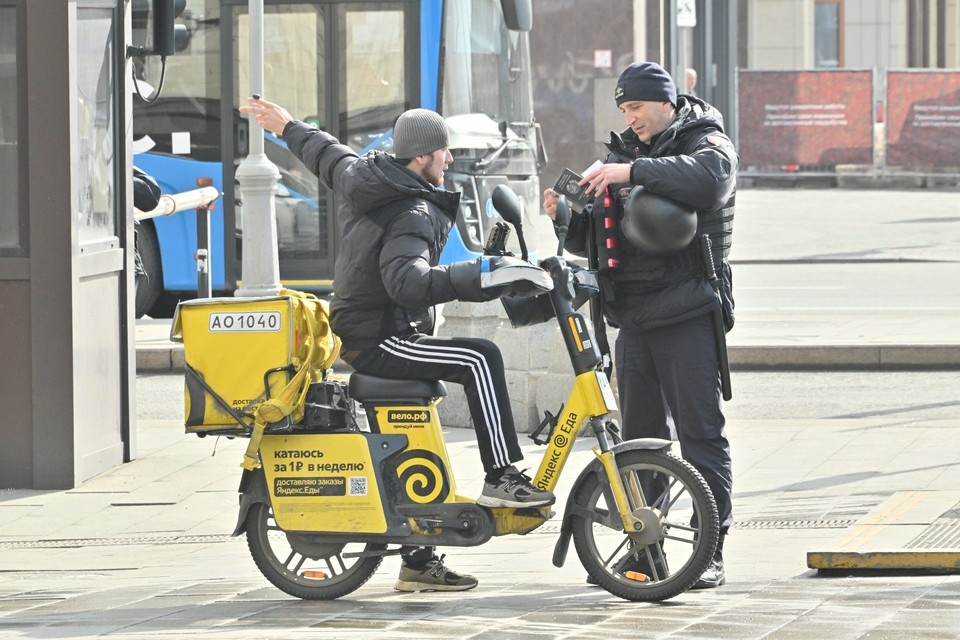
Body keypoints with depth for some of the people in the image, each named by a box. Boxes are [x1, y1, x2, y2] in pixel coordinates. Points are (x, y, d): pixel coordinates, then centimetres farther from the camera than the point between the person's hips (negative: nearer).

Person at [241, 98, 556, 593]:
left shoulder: (363, 176, 7)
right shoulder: (413, 215, -21)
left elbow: (326, 154, 28)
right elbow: (407, 282, -38)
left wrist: (287, 127, 48)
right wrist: (480, 275, -46)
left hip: (356, 334, 10)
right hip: (379, 341, -10)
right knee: (479, 358, -22)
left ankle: (419, 563, 19)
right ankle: (502, 478, -25)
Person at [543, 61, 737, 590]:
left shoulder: (706, 143, 0)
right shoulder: (622, 153, 20)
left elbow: (707, 178, -26)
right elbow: (593, 239, 19)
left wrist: (633, 173, -30)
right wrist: (566, 217, -2)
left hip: (688, 315, -6)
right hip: (633, 318, 6)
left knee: (701, 433, -7)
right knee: (641, 437, 8)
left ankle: (712, 551, -5)